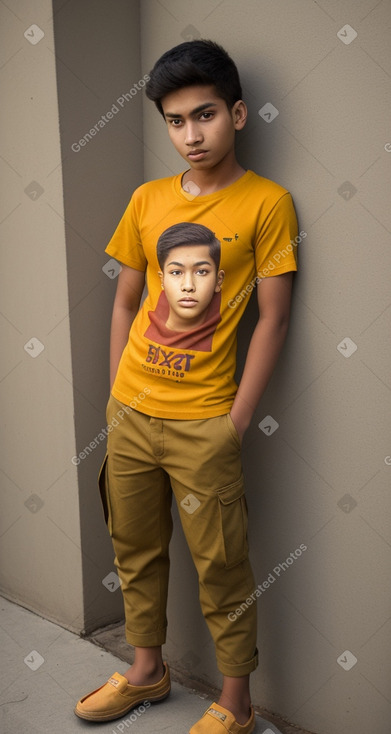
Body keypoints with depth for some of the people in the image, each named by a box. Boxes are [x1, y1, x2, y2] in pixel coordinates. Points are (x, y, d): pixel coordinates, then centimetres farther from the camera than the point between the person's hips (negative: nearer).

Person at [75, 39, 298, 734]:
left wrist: (235, 423, -11)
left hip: (204, 424, -5)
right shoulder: (147, 200, 7)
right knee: (135, 550, 17)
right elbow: (125, 302, 12)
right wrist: (118, 393, 6)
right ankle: (147, 670, 38)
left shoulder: (267, 202, -7)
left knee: (221, 570, 6)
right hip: (129, 414, 5)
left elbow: (273, 318, -9)